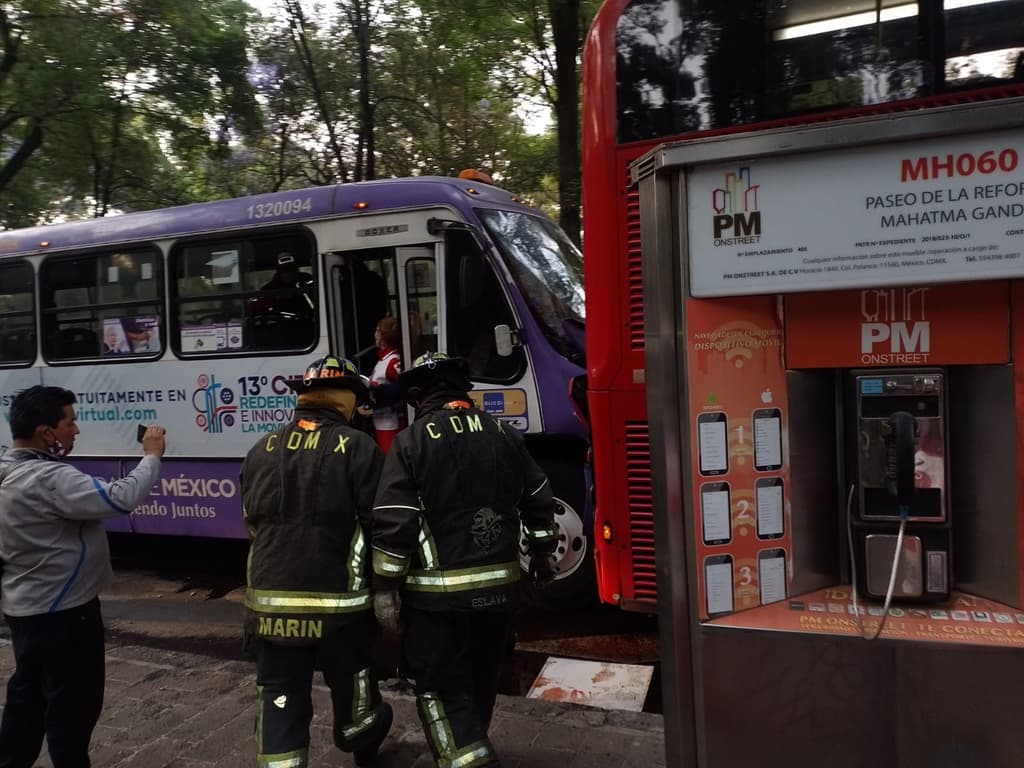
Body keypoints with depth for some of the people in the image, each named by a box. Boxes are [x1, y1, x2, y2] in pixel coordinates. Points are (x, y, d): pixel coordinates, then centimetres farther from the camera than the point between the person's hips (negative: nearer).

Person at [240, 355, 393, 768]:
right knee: (350, 683, 20)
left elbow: (252, 526, 13)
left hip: (270, 604, 3)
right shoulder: (357, 448, -11)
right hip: (339, 602, -2)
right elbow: (379, 526, -11)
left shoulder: (261, 451, 5)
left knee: (279, 700, 10)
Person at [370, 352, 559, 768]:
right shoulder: (505, 435, 4)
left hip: (438, 592, -5)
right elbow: (539, 499, 11)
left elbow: (393, 521, -16)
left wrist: (385, 587, -9)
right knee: (480, 677, 22)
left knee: (440, 686, 5)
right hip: (499, 585, 6)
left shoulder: (410, 442, -10)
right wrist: (541, 553, 24)